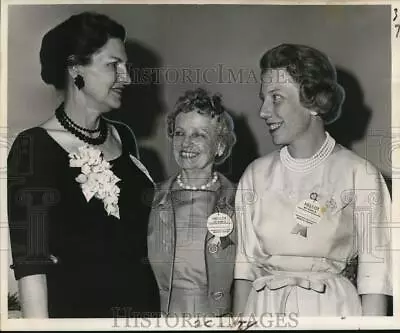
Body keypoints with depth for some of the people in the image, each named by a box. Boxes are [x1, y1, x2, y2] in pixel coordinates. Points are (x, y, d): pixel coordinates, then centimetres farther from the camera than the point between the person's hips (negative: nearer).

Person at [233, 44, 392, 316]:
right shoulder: (256, 174, 4)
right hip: (263, 306, 3)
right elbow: (246, 263, 5)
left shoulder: (359, 174, -9)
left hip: (330, 307, -3)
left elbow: (374, 273, -9)